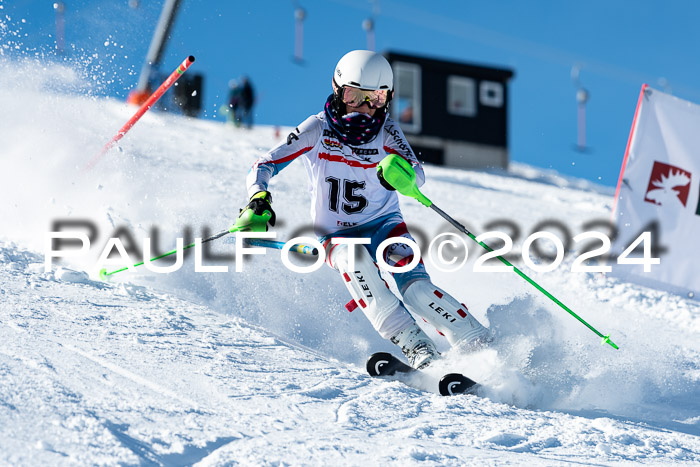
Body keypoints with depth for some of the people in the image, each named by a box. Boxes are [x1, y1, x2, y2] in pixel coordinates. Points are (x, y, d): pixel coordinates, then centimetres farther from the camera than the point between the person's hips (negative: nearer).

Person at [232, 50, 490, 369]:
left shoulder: (386, 131, -5)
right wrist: (258, 199, -32)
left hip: (384, 224, 1)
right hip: (335, 235, -1)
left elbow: (417, 175, -19)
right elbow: (264, 166, -10)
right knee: (354, 258, -36)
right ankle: (416, 349, -40)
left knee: (414, 286, -27)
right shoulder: (318, 129, -7)